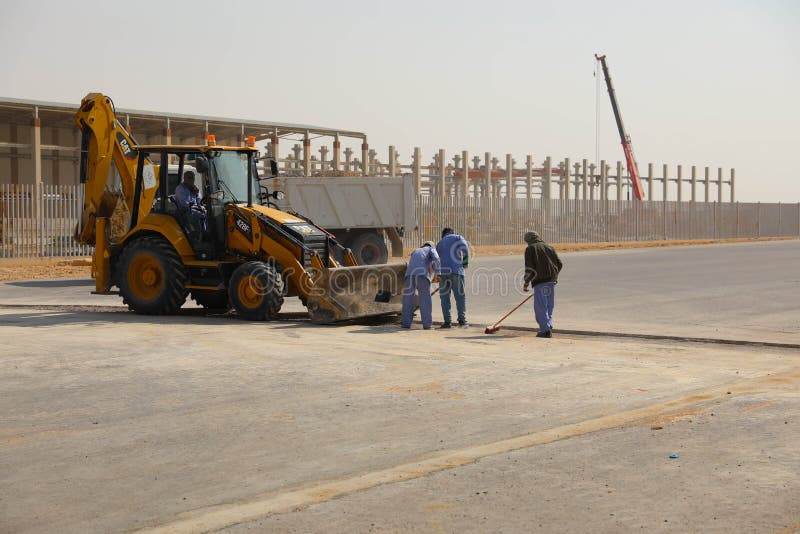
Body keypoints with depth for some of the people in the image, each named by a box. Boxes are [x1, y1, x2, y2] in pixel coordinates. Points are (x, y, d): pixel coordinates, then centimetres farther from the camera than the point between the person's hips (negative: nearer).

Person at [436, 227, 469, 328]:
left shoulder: (439, 244, 27)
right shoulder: (457, 238, 14)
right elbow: (464, 246, -7)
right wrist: (465, 261, 4)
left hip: (442, 271, 3)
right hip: (456, 270, -3)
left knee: (444, 297, 6)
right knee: (460, 296, 2)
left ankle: (447, 321, 2)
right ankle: (462, 320, -1)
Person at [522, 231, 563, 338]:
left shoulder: (530, 249, 0)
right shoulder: (549, 247, 17)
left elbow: (529, 268, -7)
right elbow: (559, 264, 18)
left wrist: (526, 283, 1)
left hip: (540, 281, -6)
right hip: (552, 281, 6)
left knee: (540, 307, -5)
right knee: (549, 306, 15)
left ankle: (545, 330, -12)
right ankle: (548, 329, 16)